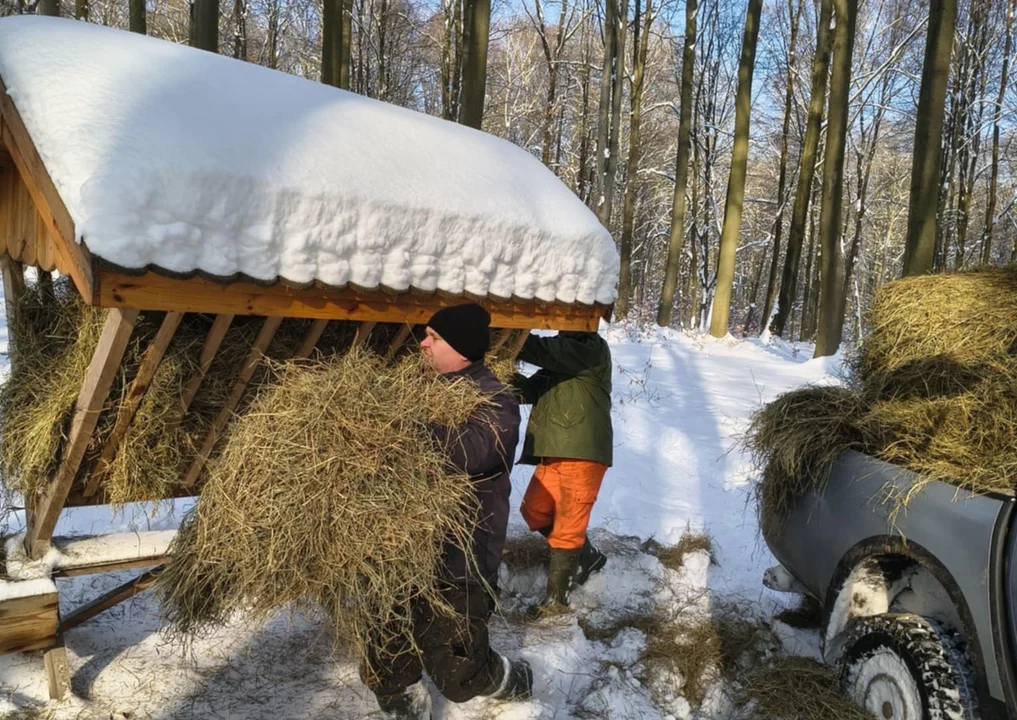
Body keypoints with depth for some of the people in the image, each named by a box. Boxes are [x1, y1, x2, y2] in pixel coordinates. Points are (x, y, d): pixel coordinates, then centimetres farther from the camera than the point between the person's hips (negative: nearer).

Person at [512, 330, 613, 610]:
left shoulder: (593, 348, -9)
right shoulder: (563, 348, 17)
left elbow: (547, 352, -26)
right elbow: (533, 390, 7)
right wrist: (510, 378, -12)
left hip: (583, 454, -9)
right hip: (554, 452, 9)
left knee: (567, 526, -2)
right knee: (534, 512, 14)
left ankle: (556, 599, 11)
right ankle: (587, 556, 32)